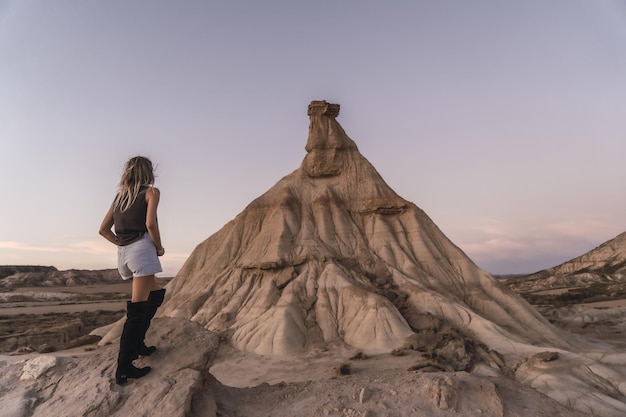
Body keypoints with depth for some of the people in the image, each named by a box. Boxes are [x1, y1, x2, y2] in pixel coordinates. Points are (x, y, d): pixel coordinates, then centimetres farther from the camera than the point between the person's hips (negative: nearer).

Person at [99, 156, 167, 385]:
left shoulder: (120, 196, 20)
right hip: (141, 249, -8)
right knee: (137, 308, -7)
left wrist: (122, 244, 16)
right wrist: (159, 247, -2)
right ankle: (124, 367, -6)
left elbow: (103, 229, 17)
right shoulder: (151, 191, 0)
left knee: (156, 294, 23)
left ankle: (137, 343, 23)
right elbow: (150, 223, -15)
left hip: (123, 252, 8)